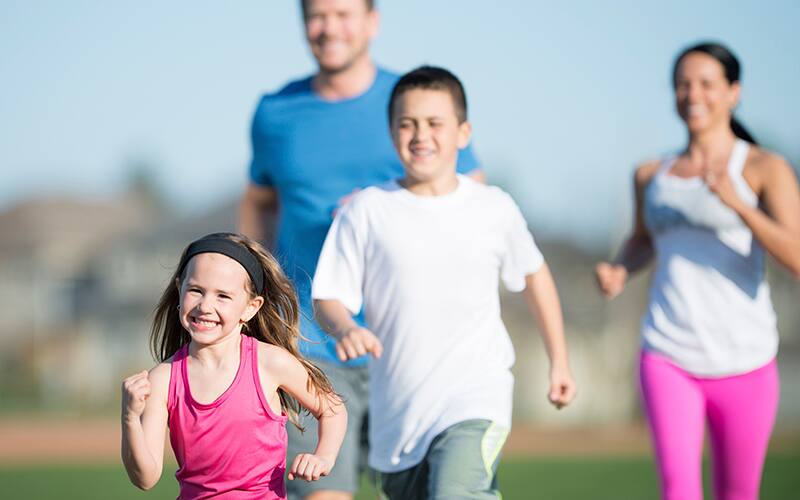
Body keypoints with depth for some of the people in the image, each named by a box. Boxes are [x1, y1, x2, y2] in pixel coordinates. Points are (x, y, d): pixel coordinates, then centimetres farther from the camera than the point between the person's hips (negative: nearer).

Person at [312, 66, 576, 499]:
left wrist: (559, 361, 21)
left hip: (475, 402, -2)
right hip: (397, 411, 2)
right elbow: (328, 298, -3)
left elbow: (534, 275, 19)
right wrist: (344, 328, -26)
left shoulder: (495, 210, 1)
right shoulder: (365, 212, -3)